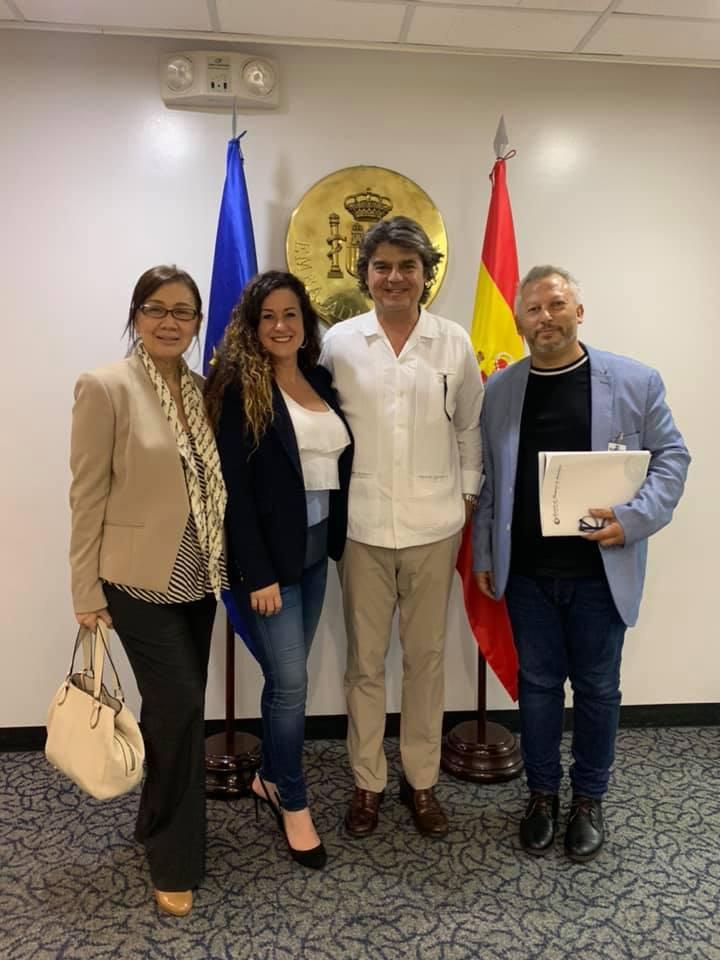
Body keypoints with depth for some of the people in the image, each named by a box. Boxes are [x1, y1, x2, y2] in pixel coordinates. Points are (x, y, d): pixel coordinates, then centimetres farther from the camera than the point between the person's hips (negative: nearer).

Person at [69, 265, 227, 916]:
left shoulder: (202, 390, 6)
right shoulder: (105, 387, -11)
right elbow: (87, 496, -10)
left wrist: (222, 564, 8)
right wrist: (86, 591, -9)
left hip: (195, 578, 6)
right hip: (140, 580, -6)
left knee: (172, 710, 17)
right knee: (181, 709, -6)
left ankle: (158, 826, 40)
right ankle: (176, 861, 17)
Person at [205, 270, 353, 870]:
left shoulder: (320, 381, 9)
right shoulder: (240, 388, -10)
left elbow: (338, 466, 12)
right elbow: (235, 487, -14)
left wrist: (339, 541, 6)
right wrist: (257, 574, -16)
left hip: (315, 549, 6)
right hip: (269, 556, -6)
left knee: (285, 676, 16)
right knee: (291, 683, 0)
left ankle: (271, 778, 36)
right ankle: (294, 804, 20)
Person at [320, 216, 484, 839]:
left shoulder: (455, 343, 1)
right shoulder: (340, 342, -1)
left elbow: (470, 427, 8)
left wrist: (468, 495, 4)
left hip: (434, 526, 1)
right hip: (362, 526, 0)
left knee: (427, 658, 12)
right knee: (365, 660, 10)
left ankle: (422, 780, 31)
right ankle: (367, 781, 29)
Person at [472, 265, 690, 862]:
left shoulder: (636, 381, -3)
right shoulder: (500, 390, 4)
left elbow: (671, 457, 0)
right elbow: (487, 480, 7)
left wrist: (633, 518, -16)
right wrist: (483, 554, 6)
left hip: (600, 571, -1)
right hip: (526, 571, 2)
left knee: (597, 687, 12)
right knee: (538, 683, 14)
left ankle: (590, 799, 33)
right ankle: (543, 792, 33)